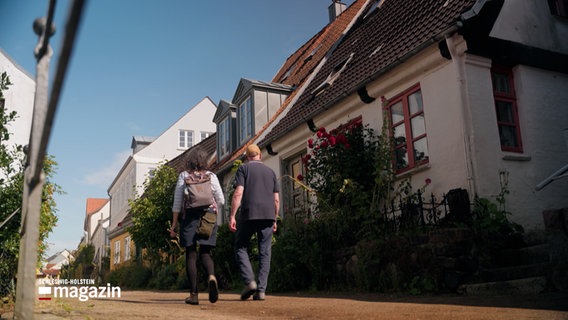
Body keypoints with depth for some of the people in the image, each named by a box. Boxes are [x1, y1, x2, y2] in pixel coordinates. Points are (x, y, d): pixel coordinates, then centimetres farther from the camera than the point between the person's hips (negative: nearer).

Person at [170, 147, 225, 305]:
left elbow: (177, 202, -1)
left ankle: (193, 295, 4)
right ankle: (212, 277, -22)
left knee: (191, 255, 5)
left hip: (189, 218, -1)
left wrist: (174, 224, 3)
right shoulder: (211, 176, 5)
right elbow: (221, 201, 6)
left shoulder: (183, 176, 2)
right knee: (205, 253, 9)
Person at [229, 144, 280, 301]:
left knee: (241, 248, 8)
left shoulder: (243, 169, 6)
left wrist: (232, 216, -8)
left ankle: (249, 281, -8)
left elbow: (238, 193, -7)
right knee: (264, 252, 5)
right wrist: (274, 220, 22)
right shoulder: (270, 172, 18)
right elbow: (276, 200, 14)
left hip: (249, 214, -3)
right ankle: (261, 289, 1)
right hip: (268, 215, 3)